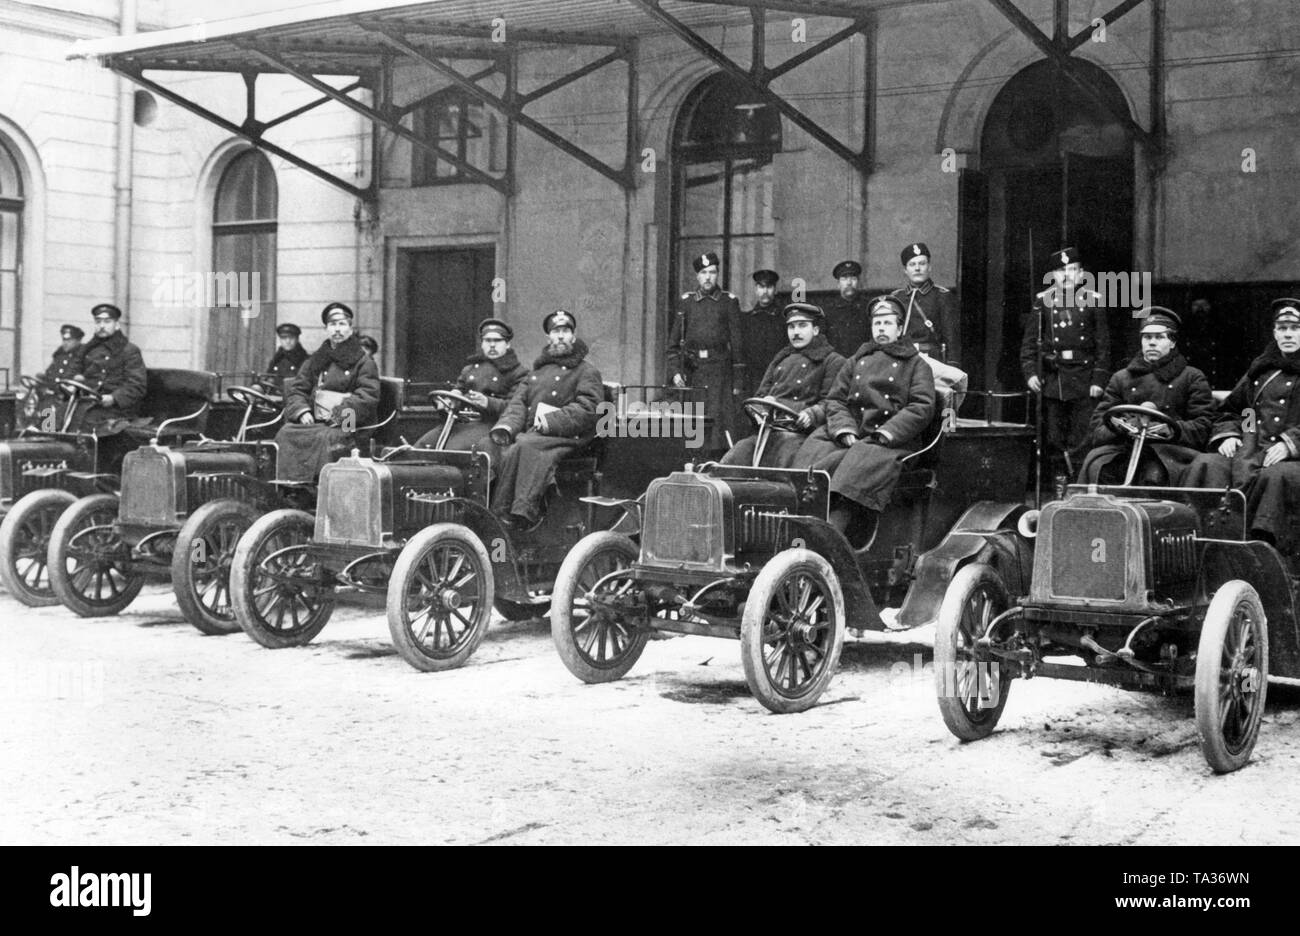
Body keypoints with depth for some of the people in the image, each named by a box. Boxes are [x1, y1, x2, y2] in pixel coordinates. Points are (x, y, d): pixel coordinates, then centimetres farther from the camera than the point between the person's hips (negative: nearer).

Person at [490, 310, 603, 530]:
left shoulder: (587, 371, 9)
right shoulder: (537, 370, 27)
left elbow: (588, 410, -6)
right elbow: (518, 402, 15)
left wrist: (550, 421, -17)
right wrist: (506, 427, -6)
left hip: (566, 438, -5)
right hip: (530, 434, 5)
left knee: (524, 447, -34)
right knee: (501, 451, -27)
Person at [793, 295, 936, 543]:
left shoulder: (915, 364, 14)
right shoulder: (855, 362, 27)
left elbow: (922, 408, 0)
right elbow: (835, 399, 17)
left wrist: (884, 434, -13)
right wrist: (845, 431, -5)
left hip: (891, 441, -4)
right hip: (850, 437, 4)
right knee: (813, 452, -26)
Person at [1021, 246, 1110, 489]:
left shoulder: (1093, 301, 6)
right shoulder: (1043, 301, 7)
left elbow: (1103, 344, 4)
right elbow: (1029, 340, 5)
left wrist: (1099, 379, -4)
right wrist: (1030, 372, -7)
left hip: (1084, 380, -1)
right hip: (1052, 379, 1)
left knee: (1083, 439, -4)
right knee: (1054, 441, 4)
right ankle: (1058, 485, 12)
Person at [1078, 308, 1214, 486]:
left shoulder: (1192, 378, 18)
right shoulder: (1121, 378, 24)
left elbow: (1203, 426, 6)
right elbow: (1099, 423, 15)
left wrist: (1171, 429, -15)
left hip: (1168, 448, -2)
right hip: (1124, 447, 2)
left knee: (1155, 474, -36)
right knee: (1096, 466, -30)